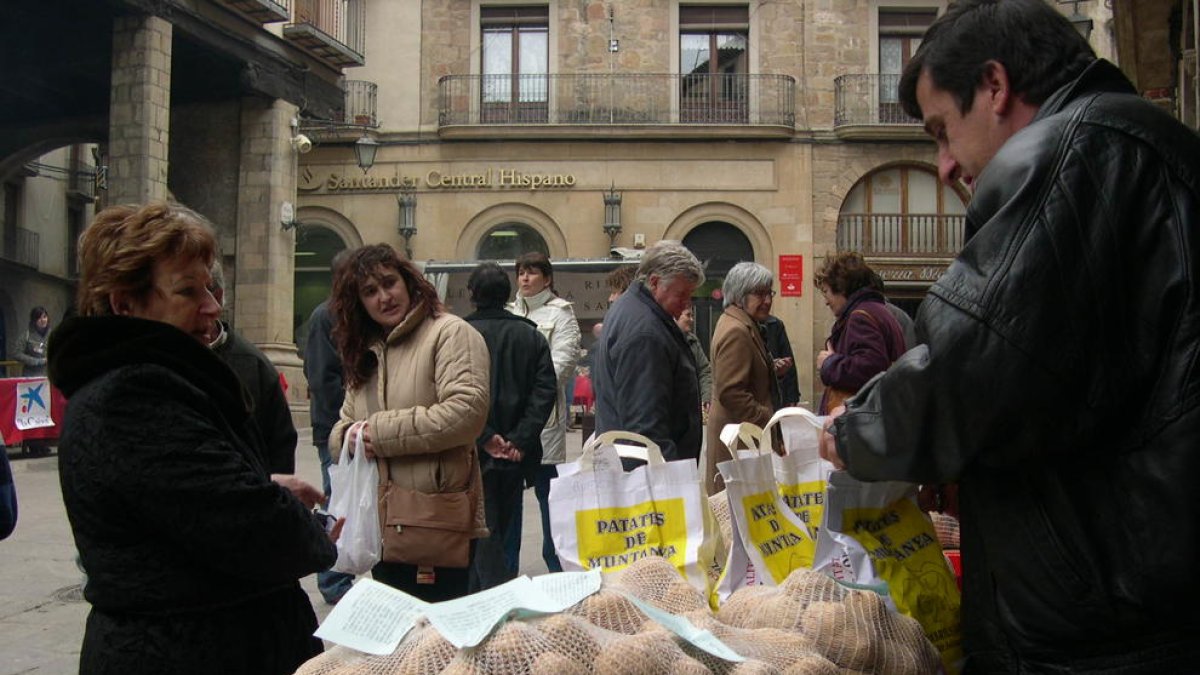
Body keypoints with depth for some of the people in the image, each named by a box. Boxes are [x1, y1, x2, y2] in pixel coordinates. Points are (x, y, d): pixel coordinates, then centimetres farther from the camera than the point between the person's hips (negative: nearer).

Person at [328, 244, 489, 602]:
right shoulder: (365, 354, 18)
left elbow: (466, 412, -21)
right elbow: (339, 431, 21)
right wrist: (352, 437, -5)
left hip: (436, 529, -7)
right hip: (384, 528, 8)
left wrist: (379, 432, -13)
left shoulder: (450, 333, -7)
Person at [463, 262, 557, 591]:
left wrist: (484, 437, -13)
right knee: (502, 528, 16)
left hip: (477, 452, -4)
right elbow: (546, 389, -4)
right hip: (516, 453, 4)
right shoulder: (531, 335, 5)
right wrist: (519, 440, -8)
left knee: (485, 531, 0)